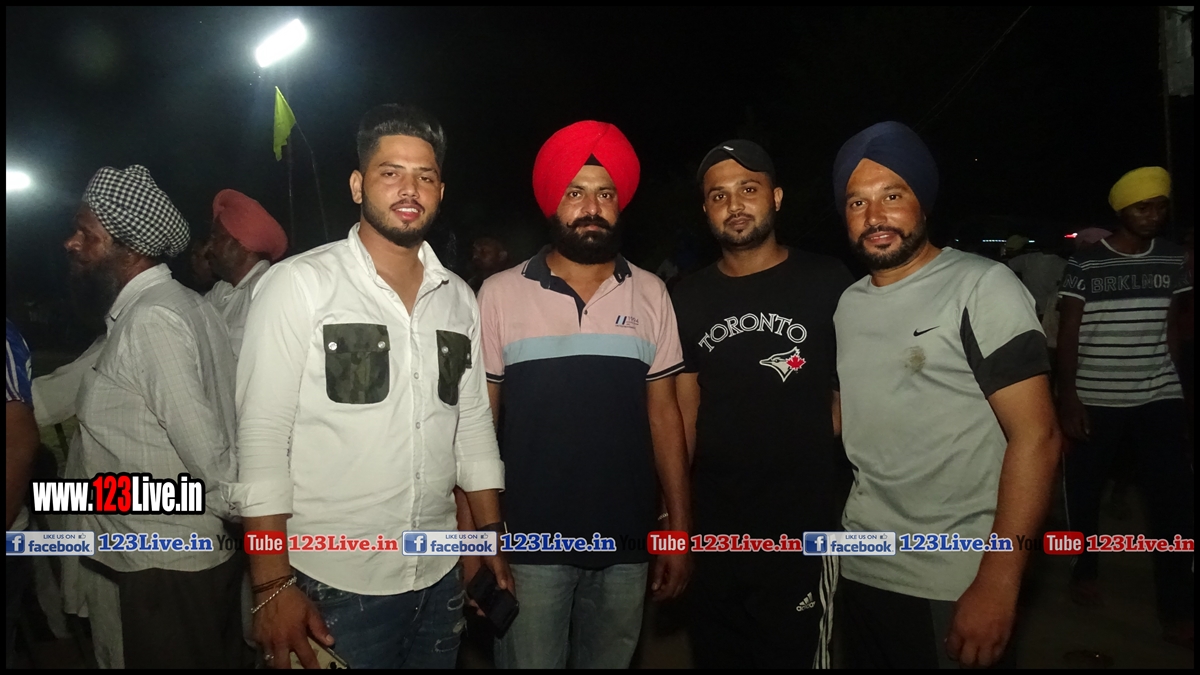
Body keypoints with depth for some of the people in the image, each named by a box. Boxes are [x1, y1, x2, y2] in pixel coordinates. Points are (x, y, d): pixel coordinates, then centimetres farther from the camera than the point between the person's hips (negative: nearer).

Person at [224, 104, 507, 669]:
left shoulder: (458, 298, 6)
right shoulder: (299, 284, -9)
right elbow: (262, 437, -12)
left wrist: (492, 537, 7)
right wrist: (272, 586, -15)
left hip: (439, 580, 5)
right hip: (332, 589, -4)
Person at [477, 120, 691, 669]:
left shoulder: (650, 294, 2)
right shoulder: (499, 294, -4)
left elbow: (663, 413, 5)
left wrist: (680, 526, 4)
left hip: (626, 543, 2)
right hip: (530, 544, -2)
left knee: (612, 660, 17)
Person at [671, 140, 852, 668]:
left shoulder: (829, 285, -5)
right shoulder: (689, 298, 5)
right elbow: (685, 411, 5)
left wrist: (804, 445, -9)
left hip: (803, 529, -3)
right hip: (712, 531, 3)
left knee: (793, 654, 11)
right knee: (714, 655, 18)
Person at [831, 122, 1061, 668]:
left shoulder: (982, 286, -10)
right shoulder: (846, 305, 7)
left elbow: (1036, 436, -15)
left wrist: (997, 585, -19)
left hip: (957, 584, -5)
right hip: (860, 571, 6)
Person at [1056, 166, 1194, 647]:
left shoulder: (1173, 261, 5)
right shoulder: (1084, 265, -4)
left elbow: (1172, 327, 14)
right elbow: (1068, 335, -4)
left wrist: (1172, 380, 12)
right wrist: (1067, 397, -9)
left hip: (1159, 399, 2)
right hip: (1095, 400, -2)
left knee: (1174, 499, -3)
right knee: (1084, 489, 10)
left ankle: (1176, 610, 7)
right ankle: (1085, 570, 35)